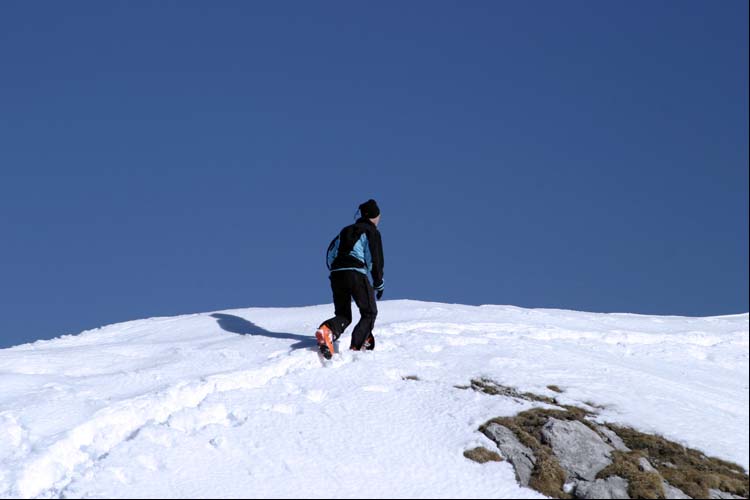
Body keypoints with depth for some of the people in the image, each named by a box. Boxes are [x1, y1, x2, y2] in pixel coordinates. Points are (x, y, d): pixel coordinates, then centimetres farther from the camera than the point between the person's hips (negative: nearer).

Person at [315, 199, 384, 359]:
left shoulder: (346, 231, 26)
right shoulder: (372, 232, 7)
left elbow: (330, 253, 22)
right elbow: (375, 259, -2)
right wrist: (379, 284, 5)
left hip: (336, 274, 6)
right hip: (357, 273, -6)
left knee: (343, 315, 10)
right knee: (369, 313, 9)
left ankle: (327, 330, -24)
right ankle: (357, 347, -8)